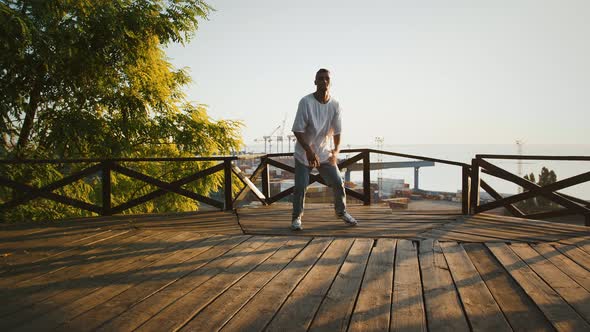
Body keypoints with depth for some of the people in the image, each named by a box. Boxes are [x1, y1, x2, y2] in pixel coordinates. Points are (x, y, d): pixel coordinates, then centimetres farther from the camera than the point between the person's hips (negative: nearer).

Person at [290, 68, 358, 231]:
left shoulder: (335, 105, -7)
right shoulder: (305, 102, -18)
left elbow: (337, 131, -1)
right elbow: (297, 130, -18)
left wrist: (336, 151, -17)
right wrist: (309, 151, -27)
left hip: (325, 152, 3)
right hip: (304, 153, -3)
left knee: (338, 182, 2)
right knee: (300, 186, -7)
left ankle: (341, 211, 26)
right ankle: (297, 217, 15)